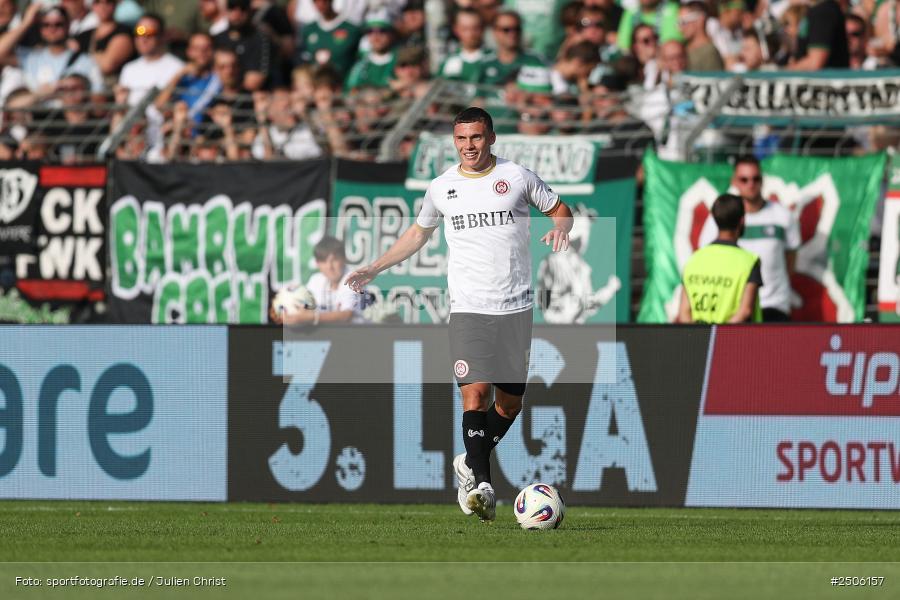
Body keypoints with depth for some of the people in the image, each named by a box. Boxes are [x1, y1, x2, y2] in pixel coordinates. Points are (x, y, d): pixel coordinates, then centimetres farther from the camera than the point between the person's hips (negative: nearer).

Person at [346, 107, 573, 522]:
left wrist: (561, 228, -10)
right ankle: (482, 486, -22)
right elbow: (418, 233, 23)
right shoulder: (441, 188, 7)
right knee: (476, 391, -18)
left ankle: (470, 464, 31)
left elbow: (559, 209, 14)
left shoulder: (517, 177, 2)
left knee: (510, 401, 7)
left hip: (516, 308, 1)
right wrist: (375, 268, 17)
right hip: (469, 308, -1)